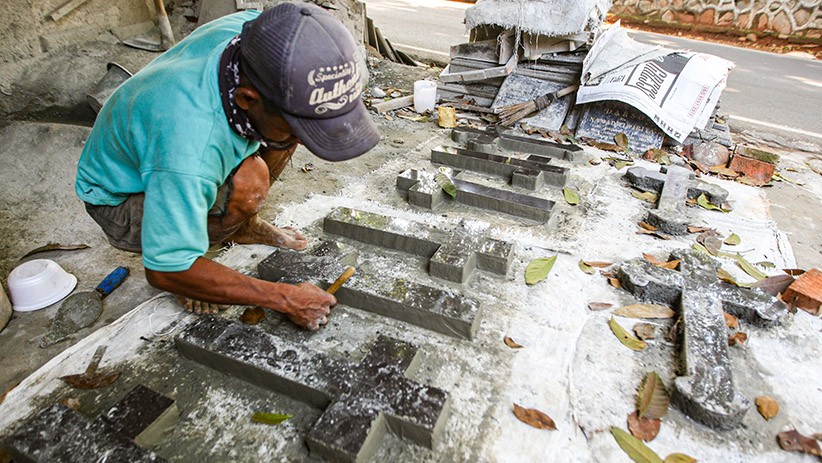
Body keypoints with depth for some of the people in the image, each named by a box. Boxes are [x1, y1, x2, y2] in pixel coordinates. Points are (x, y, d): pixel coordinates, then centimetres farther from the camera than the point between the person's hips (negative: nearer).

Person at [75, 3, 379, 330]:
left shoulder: (254, 29, -26)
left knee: (291, 116, -12)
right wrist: (284, 299, -28)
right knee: (246, 183, -35)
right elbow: (165, 272, -32)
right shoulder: (191, 151, -44)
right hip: (121, 198, -7)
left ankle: (243, 225, 5)